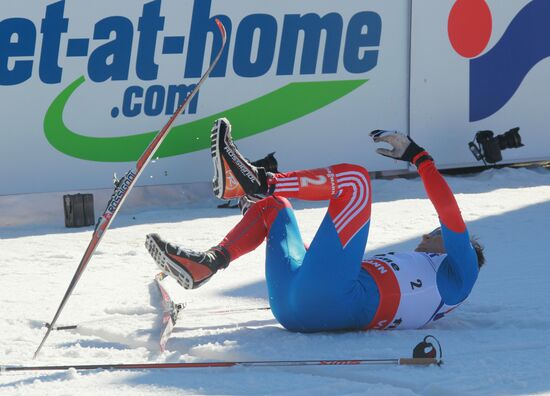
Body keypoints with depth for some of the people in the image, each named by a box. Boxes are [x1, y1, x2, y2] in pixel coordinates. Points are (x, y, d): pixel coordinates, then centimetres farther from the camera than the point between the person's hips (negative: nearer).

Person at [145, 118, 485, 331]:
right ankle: (208, 264, -2)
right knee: (274, 206, 24)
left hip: (335, 296, -8)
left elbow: (450, 213, 4)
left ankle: (259, 183, -14)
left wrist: (419, 156, 8)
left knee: (353, 177, -7)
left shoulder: (456, 273, 21)